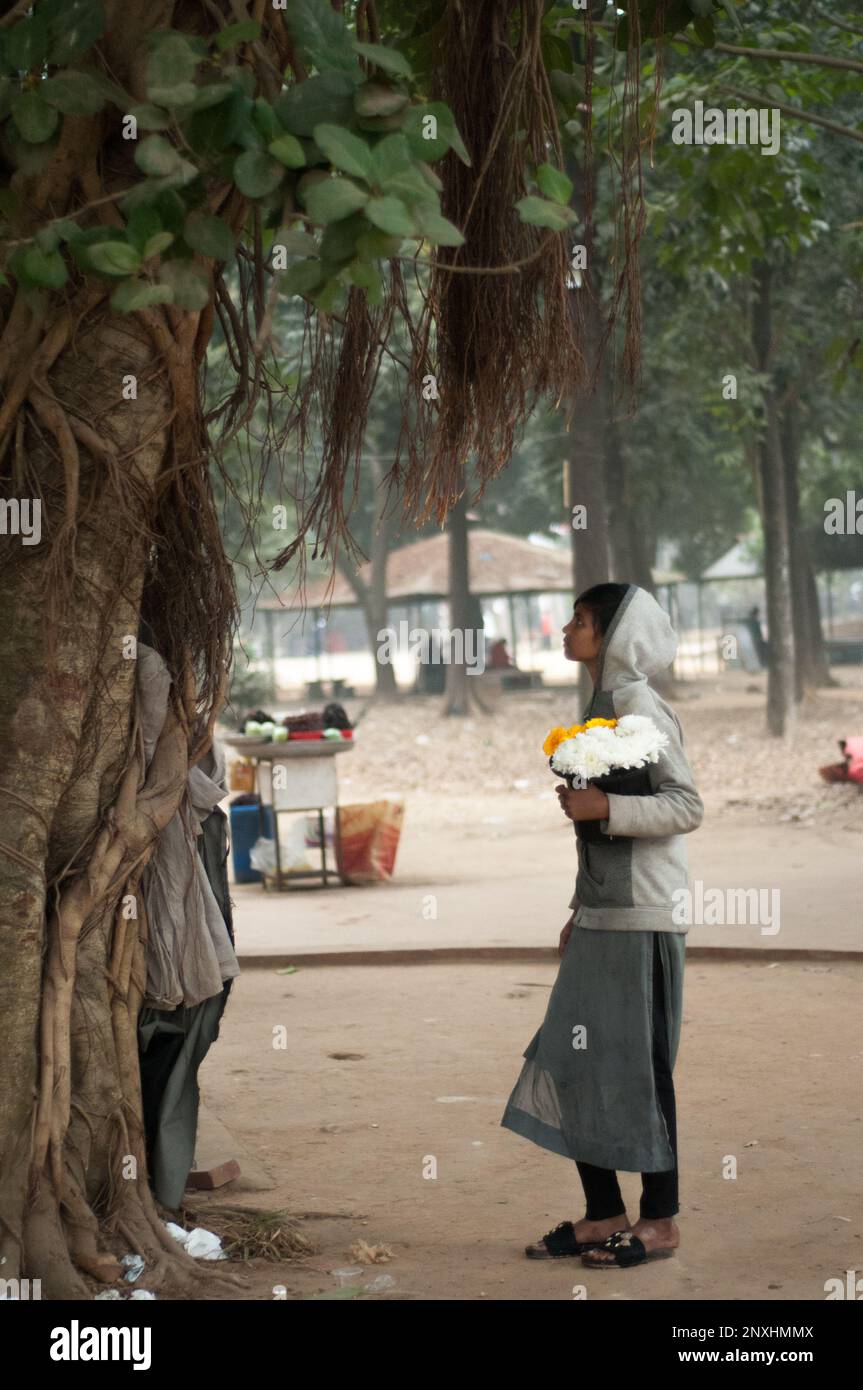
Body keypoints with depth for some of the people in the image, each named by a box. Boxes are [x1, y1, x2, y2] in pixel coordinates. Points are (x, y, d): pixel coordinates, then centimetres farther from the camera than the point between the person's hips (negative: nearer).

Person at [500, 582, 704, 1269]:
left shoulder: (638, 705, -11)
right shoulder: (601, 704, 15)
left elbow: (687, 806, -17)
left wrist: (604, 807, -22)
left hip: (640, 918, -9)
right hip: (603, 917, 9)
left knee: (636, 1065, -3)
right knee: (574, 1059, 9)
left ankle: (660, 1220, 8)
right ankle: (605, 1214, 18)